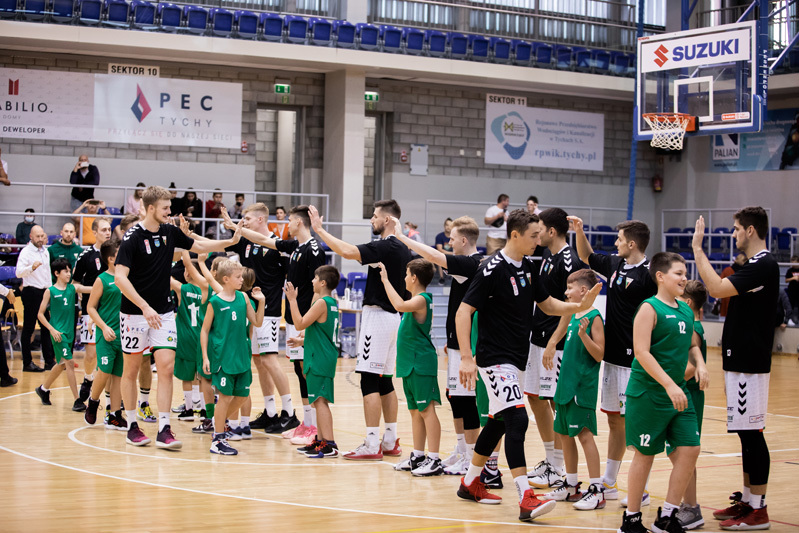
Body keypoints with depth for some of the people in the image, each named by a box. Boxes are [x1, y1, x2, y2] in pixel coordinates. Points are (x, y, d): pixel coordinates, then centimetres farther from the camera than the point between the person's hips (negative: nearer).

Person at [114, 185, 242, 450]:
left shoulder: (170, 232, 4)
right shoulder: (133, 237, -13)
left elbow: (198, 246, 20)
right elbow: (120, 277, -19)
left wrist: (231, 241, 8)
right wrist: (145, 307, -25)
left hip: (163, 311, 5)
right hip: (135, 312, -5)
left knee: (167, 367, -6)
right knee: (131, 370, 6)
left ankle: (164, 430, -5)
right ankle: (132, 426, 19)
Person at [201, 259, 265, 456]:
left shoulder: (243, 298, 6)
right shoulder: (215, 302, -7)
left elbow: (257, 323, 9)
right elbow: (205, 330, -2)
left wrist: (261, 302, -3)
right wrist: (205, 357, -6)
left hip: (241, 356, 6)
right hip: (222, 356, -5)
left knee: (242, 395, 8)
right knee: (226, 396, -4)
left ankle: (219, 420, 32)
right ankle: (217, 441, 5)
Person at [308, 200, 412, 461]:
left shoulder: (385, 247, -16)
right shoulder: (401, 249, 13)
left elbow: (348, 251, -28)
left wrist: (319, 229, -20)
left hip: (378, 315, -10)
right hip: (393, 315, 10)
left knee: (369, 381, -8)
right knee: (384, 381, 13)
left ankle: (372, 445, -8)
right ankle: (390, 442, 17)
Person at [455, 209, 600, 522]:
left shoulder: (528, 268, 8)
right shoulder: (493, 269, -16)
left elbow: (547, 304, 18)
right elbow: (463, 312, -17)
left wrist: (579, 306, -1)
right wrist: (466, 358, -24)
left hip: (515, 359, 9)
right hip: (495, 358, -9)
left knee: (498, 421, 16)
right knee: (517, 419, -17)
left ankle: (470, 483, 32)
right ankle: (526, 500, -19)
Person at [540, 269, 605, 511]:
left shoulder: (594, 317, -12)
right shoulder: (573, 316, 13)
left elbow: (599, 355, -16)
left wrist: (583, 334, -27)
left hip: (583, 386, -9)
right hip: (566, 383, 9)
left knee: (584, 434, -9)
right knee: (565, 434, 13)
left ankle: (596, 490, -5)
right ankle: (570, 485, 24)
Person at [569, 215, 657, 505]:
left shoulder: (649, 274, -15)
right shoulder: (615, 264, 9)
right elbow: (587, 256, 28)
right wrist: (579, 231, 15)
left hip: (635, 361, -8)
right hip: (612, 356, 8)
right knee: (614, 419, 15)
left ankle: (642, 490, 5)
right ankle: (608, 483, 25)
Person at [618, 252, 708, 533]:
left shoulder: (686, 310, 10)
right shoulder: (649, 308, -12)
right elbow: (642, 352, -19)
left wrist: (699, 363, 2)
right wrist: (669, 385, -24)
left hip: (678, 393, 7)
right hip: (648, 394, -7)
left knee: (690, 449, 0)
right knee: (645, 455, 2)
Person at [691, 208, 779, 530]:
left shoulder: (763, 265, -16)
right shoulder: (755, 264, 16)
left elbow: (717, 289, -26)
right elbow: (727, 300, 23)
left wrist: (697, 248, -19)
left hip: (749, 364, -10)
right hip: (741, 361, 10)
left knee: (751, 434, -6)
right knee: (746, 434, 14)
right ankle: (747, 500, 21)